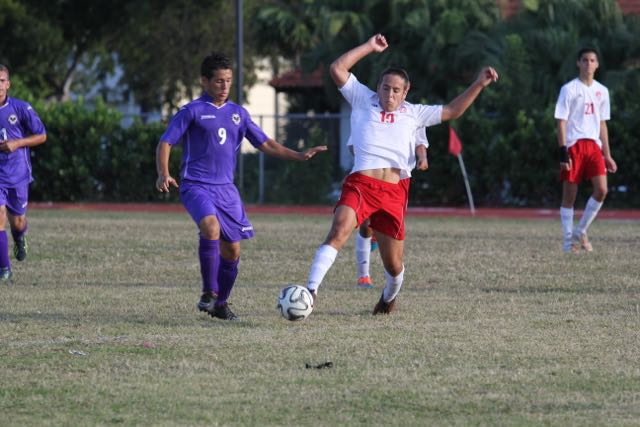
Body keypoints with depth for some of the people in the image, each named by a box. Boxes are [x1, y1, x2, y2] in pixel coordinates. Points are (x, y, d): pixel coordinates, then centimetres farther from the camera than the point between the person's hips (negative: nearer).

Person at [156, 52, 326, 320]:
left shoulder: (237, 113, 13)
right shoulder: (192, 112, -3)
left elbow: (265, 144, 18)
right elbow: (165, 143, -6)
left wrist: (299, 156, 7)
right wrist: (163, 174, -23)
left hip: (226, 189, 6)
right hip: (196, 185, -6)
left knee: (232, 249, 5)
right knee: (211, 227, -32)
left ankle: (220, 304, 23)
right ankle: (209, 292, -21)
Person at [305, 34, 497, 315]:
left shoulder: (412, 113, 20)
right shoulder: (363, 100, 13)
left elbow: (451, 111, 26)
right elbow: (337, 69, 5)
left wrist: (479, 85, 19)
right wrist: (369, 47, 6)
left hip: (395, 193, 3)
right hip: (360, 184, -3)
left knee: (393, 264, 7)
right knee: (339, 231, -29)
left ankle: (389, 297, 40)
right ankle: (311, 291, -36)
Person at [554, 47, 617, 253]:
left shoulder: (602, 91, 14)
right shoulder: (569, 89, -2)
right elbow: (561, 122, -5)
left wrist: (607, 155, 16)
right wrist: (563, 152, -13)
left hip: (594, 145, 4)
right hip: (573, 145, -4)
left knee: (601, 190, -11)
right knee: (569, 195, -1)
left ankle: (580, 232, 5)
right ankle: (568, 241, 7)